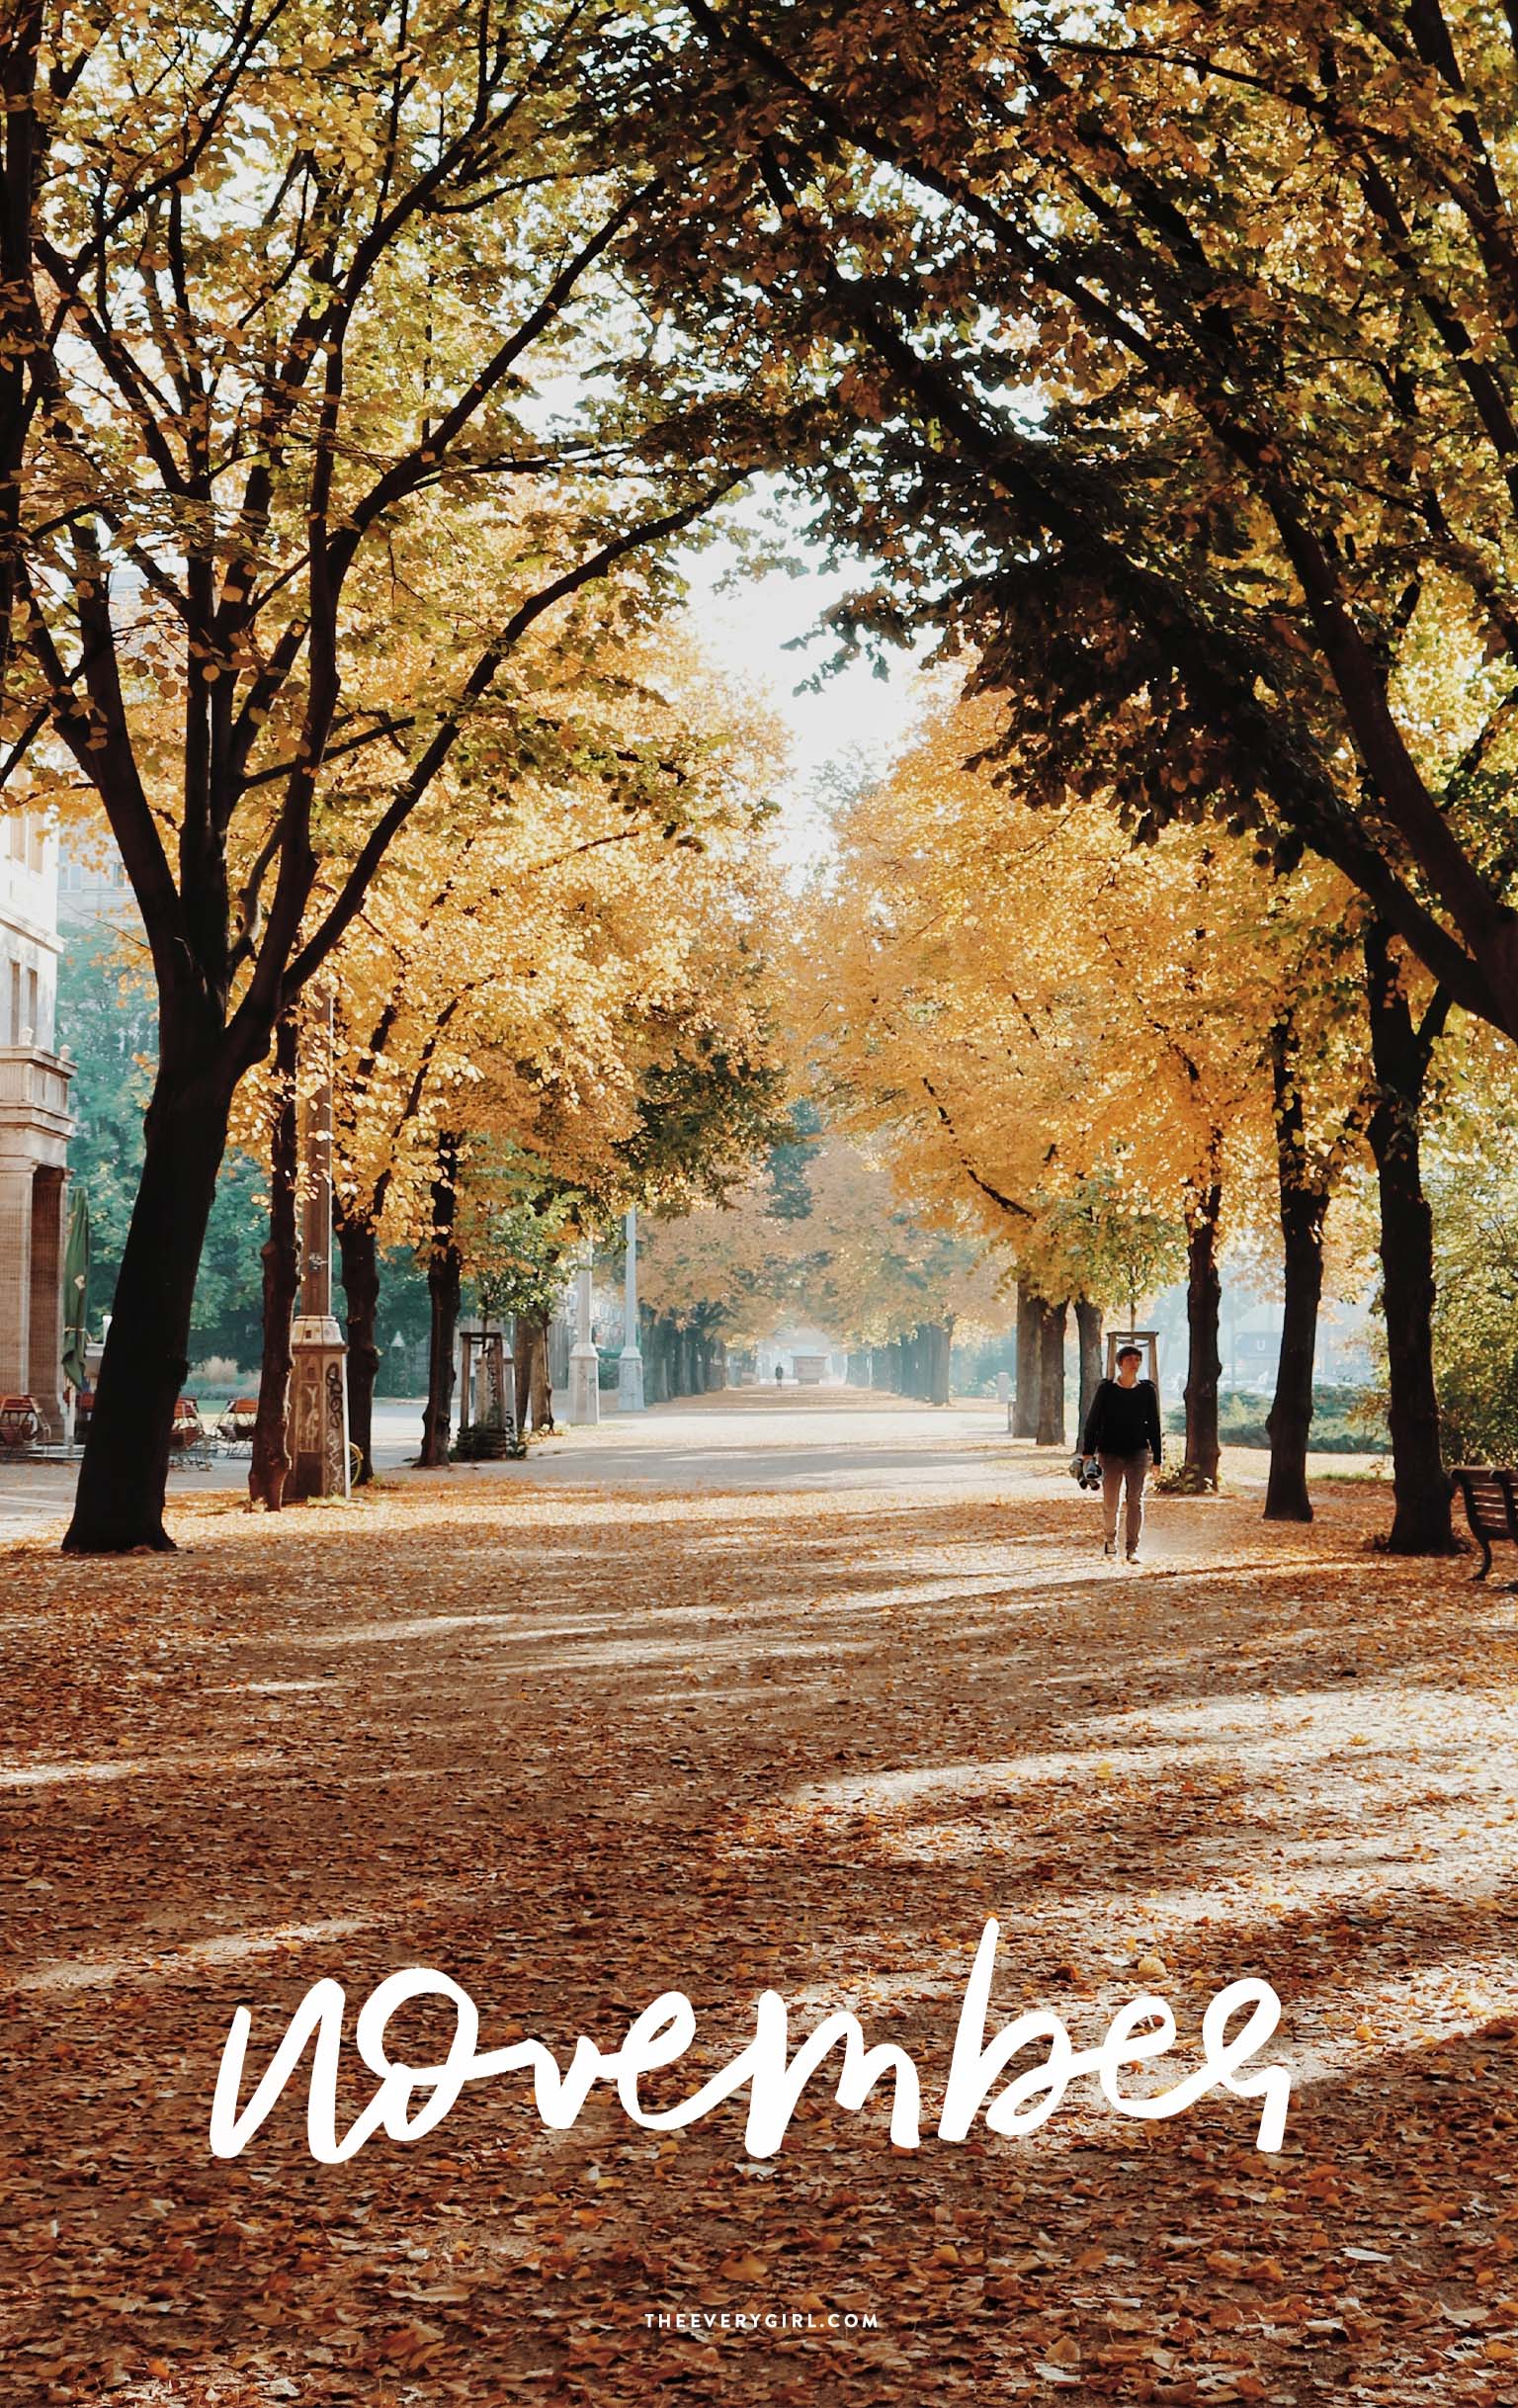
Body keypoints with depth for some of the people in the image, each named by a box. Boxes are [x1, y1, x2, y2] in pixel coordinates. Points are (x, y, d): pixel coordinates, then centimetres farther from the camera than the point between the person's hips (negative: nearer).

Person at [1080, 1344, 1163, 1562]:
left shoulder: (1147, 1390, 5)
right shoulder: (1106, 1389, 1)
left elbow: (1154, 1425, 9)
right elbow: (1092, 1421, 4)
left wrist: (1157, 1458, 7)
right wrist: (1087, 1452, -3)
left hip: (1138, 1452, 1)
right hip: (1111, 1452, -1)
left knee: (1135, 1500, -7)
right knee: (1110, 1502, 2)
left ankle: (1132, 1549, -4)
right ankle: (1109, 1538, 28)